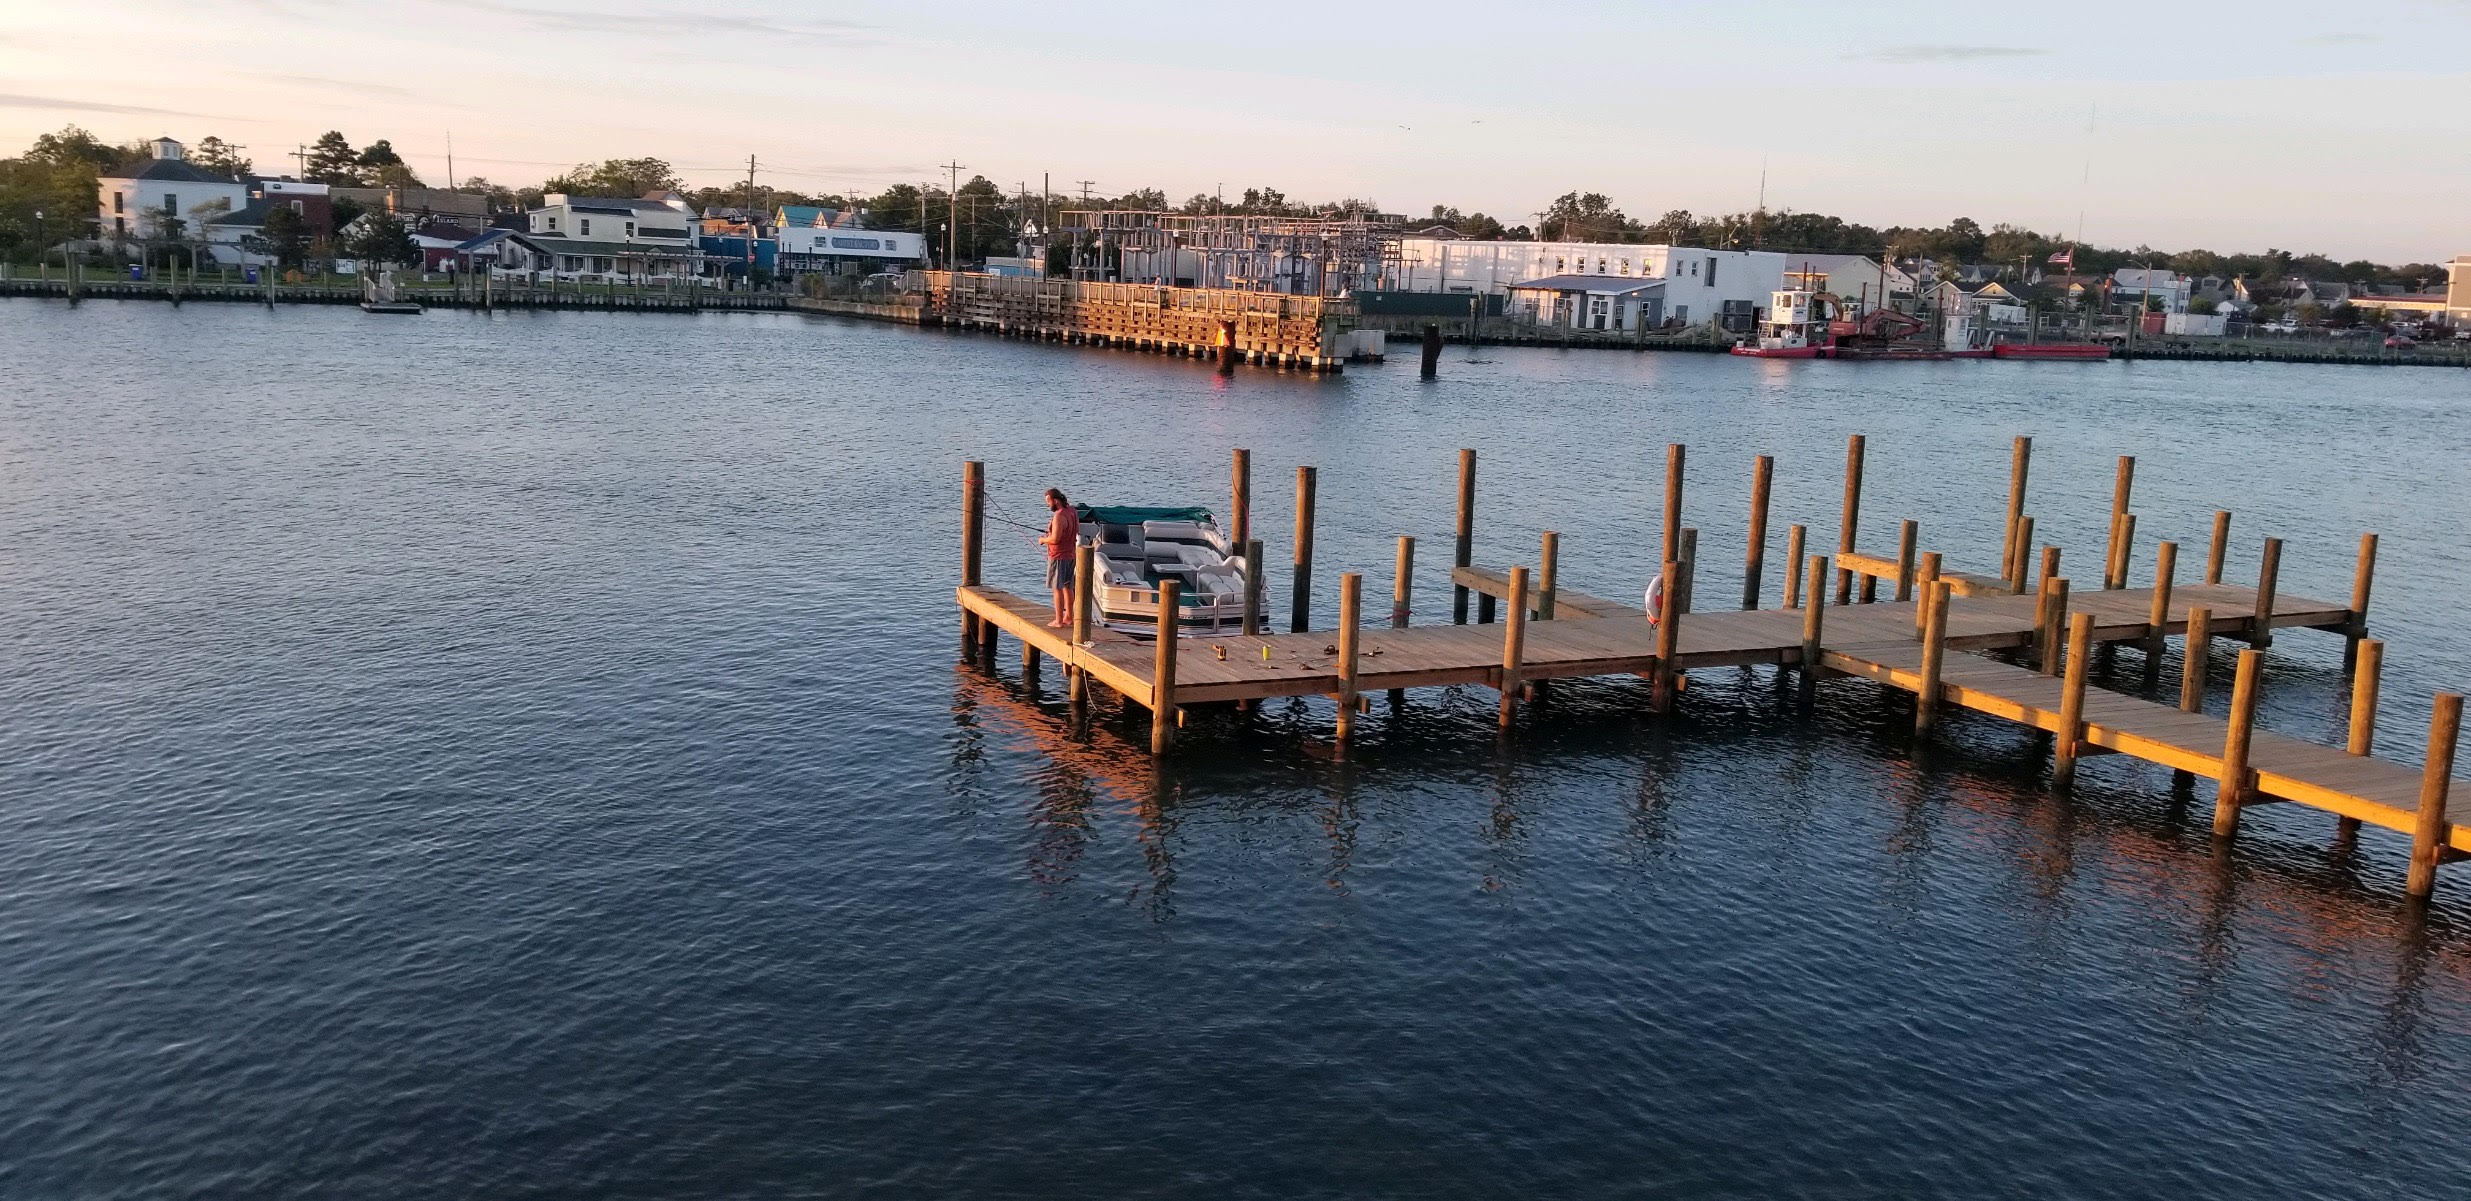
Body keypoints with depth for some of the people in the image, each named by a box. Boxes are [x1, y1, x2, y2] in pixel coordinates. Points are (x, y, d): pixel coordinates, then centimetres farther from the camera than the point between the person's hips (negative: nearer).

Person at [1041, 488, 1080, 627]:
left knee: (1057, 588, -3)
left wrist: (1043, 540, -6)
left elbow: (1055, 539, -26)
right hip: (1071, 554, 9)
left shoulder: (1059, 516, -22)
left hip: (1058, 556, -9)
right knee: (1067, 587, 16)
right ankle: (1069, 617, 23)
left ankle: (1059, 621, -1)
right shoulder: (1072, 512, 7)